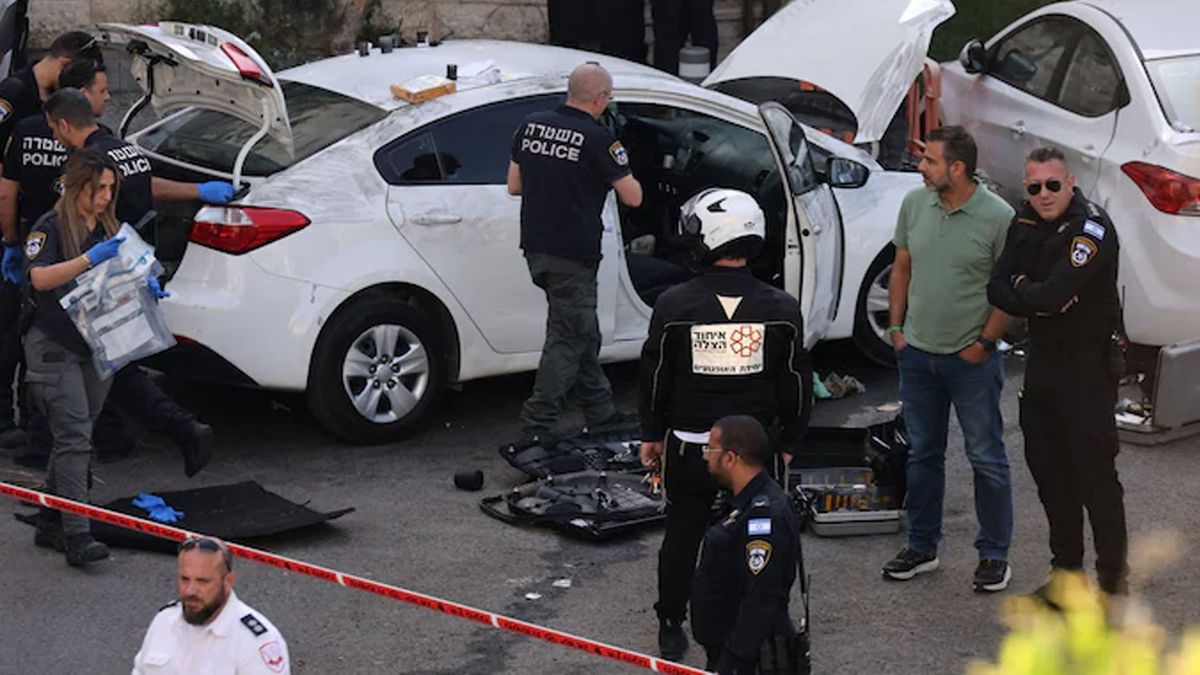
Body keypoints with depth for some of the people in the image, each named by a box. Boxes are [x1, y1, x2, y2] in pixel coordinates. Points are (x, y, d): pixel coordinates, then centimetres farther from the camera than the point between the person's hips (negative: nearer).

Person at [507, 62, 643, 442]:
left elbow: (514, 186, 12)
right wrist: (613, 176, 11)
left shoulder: (531, 127, 5)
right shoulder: (597, 139, -14)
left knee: (583, 334, 18)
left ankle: (601, 414, 28)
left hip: (535, 248, 8)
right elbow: (633, 197, -8)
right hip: (573, 253, -8)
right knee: (567, 339, -1)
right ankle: (537, 426, -4)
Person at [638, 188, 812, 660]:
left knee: (682, 535, 16)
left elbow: (654, 377, -2)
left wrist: (652, 434, 13)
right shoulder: (781, 309, -9)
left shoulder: (673, 305, -12)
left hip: (688, 447, 0)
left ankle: (671, 629, 26)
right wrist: (788, 444, 11)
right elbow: (797, 384, -1)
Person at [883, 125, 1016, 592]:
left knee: (986, 458, 4)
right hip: (917, 353, 5)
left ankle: (994, 555, 15)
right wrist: (897, 328, 7)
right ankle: (922, 548, 27)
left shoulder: (997, 217, -14)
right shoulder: (914, 204, 1)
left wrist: (984, 343, -12)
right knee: (922, 454, 15)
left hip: (971, 358, -5)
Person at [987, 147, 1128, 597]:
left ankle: (1113, 578, 6)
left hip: (1088, 364, -7)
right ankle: (1066, 568, 28)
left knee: (1095, 475, -5)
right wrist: (1041, 301, -17)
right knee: (1048, 470, 14)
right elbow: (996, 288, -1)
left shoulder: (1092, 229, -18)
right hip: (1042, 361, 8)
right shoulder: (1026, 223, 6)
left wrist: (1021, 289, -8)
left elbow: (1051, 294, -28)